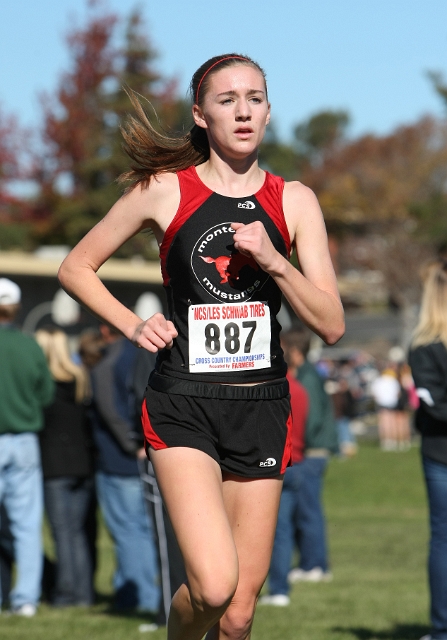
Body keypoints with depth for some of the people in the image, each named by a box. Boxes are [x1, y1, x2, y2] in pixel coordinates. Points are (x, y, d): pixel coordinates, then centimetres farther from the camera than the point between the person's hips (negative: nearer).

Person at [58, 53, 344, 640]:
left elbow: (331, 325, 3)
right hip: (183, 406, -3)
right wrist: (132, 325, -1)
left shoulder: (293, 201, 7)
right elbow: (76, 268, 12)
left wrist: (274, 262, -11)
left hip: (262, 409, 3)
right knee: (213, 586, -22)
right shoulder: (164, 190, 2)